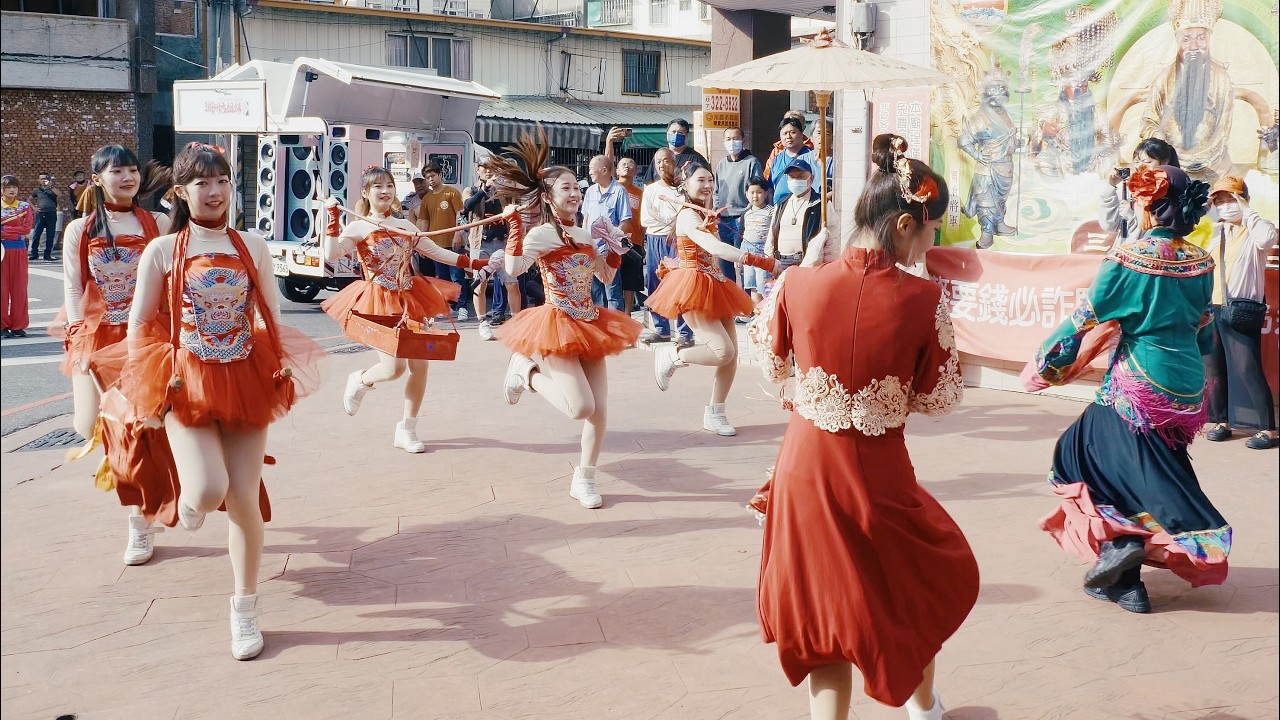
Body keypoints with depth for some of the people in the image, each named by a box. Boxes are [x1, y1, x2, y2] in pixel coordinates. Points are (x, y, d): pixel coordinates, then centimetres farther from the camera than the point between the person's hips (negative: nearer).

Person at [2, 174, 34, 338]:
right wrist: (17, 233, -15)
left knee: (19, 288, 3)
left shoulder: (25, 206, 5)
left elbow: (27, 228, -6)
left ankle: (18, 325, 8)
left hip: (19, 250, 1)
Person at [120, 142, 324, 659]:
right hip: (185, 384, -2)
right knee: (208, 491, -21)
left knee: (244, 497, 0)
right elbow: (139, 324, 3)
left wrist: (282, 370, 1)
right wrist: (149, 387, -2)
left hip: (246, 382, 2)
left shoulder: (252, 247, 4)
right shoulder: (162, 251, -1)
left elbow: (272, 318, 9)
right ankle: (190, 498, 20)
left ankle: (245, 608, 17)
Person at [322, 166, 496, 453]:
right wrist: (333, 218, -23)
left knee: (420, 365, -1)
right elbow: (331, 255, -18)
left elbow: (436, 252, 14)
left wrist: (476, 263, 8)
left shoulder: (405, 226, 11)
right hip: (379, 302, -5)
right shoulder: (359, 228, -4)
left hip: (409, 300, 5)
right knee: (394, 367, -16)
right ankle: (359, 381, 21)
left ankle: (406, 430, 12)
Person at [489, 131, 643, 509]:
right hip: (557, 325, -7)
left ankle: (584, 479, 15)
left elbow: (606, 277, 20)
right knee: (581, 407, -15)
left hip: (589, 325, 7)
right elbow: (514, 268, -30)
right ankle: (527, 371, 11)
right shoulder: (541, 234, -12)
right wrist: (516, 224, -31)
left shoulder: (586, 235, 9)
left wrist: (614, 248, 6)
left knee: (599, 407, 1)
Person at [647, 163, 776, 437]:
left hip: (715, 286, 9)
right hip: (695, 287, -9)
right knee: (723, 351, -19)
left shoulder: (706, 215, 16)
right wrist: (761, 262, -34)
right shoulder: (687, 215, -14)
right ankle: (671, 356, 4)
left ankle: (715, 414, 12)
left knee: (731, 354, 3)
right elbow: (714, 247, -28)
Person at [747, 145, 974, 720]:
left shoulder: (797, 284, -12)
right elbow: (939, 399, -5)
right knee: (930, 577, 29)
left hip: (805, 464, 1)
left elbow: (771, 365, 4)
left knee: (823, 607, 17)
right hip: (880, 474, -1)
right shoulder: (924, 300, -16)